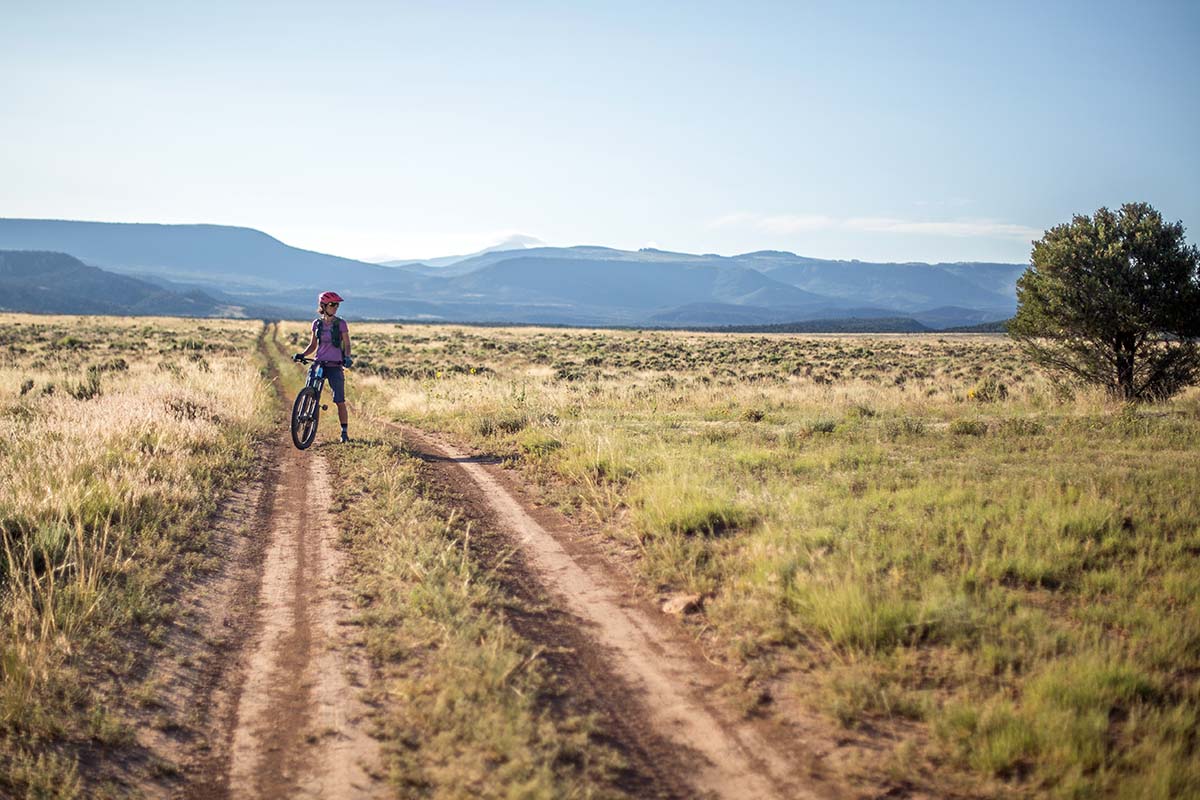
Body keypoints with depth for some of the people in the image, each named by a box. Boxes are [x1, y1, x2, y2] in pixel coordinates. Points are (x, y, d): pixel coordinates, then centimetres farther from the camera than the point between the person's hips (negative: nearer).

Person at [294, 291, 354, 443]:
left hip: (335, 366, -3)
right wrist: (302, 355, -3)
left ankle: (344, 433, 7)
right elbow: (313, 345, 14)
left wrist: (347, 357, -20)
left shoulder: (341, 324, -1)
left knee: (340, 401, -4)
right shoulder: (317, 323, 7)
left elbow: (347, 344, 0)